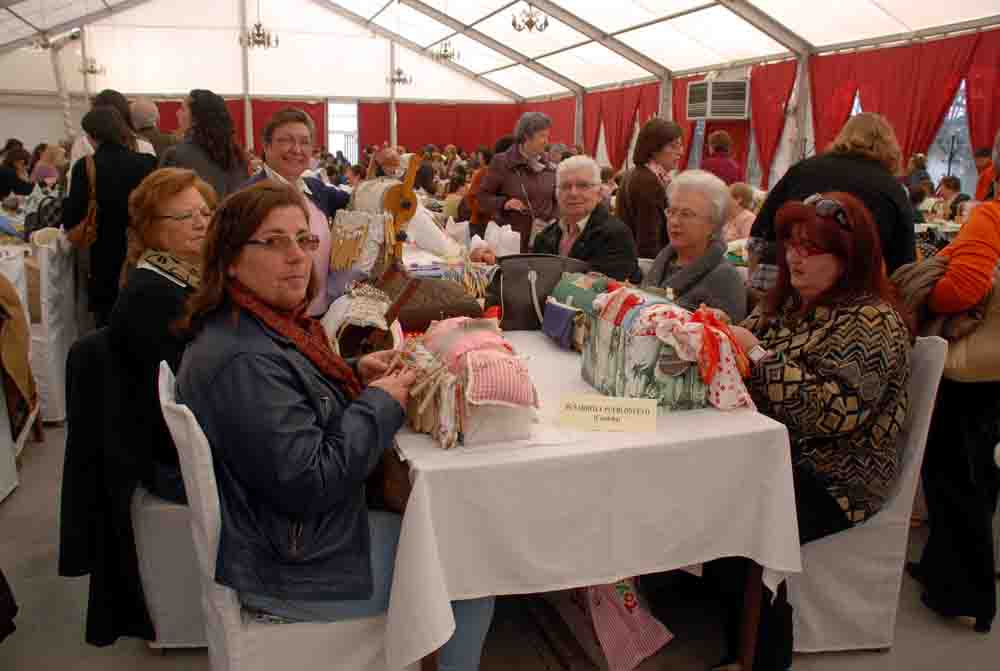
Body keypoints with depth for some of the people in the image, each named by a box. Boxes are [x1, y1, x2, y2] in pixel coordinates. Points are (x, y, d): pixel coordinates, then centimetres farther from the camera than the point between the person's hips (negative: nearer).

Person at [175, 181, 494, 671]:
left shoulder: (267, 324, 2)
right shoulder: (242, 359, -29)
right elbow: (308, 481, -29)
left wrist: (355, 375, 1)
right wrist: (381, 402, -19)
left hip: (293, 529, 10)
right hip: (292, 571, -10)